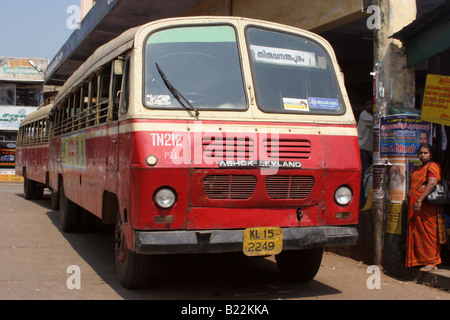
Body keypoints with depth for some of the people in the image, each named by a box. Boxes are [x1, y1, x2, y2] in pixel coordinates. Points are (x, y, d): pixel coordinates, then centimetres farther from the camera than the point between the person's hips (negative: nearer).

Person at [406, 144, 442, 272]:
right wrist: (412, 202, 16)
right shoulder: (417, 169, 23)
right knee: (416, 232, 8)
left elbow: (432, 184, -20)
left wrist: (419, 200, -26)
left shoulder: (432, 166, -6)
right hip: (414, 205, 9)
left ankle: (432, 262, -3)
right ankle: (419, 259, 14)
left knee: (427, 232, -7)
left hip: (426, 204, -8)